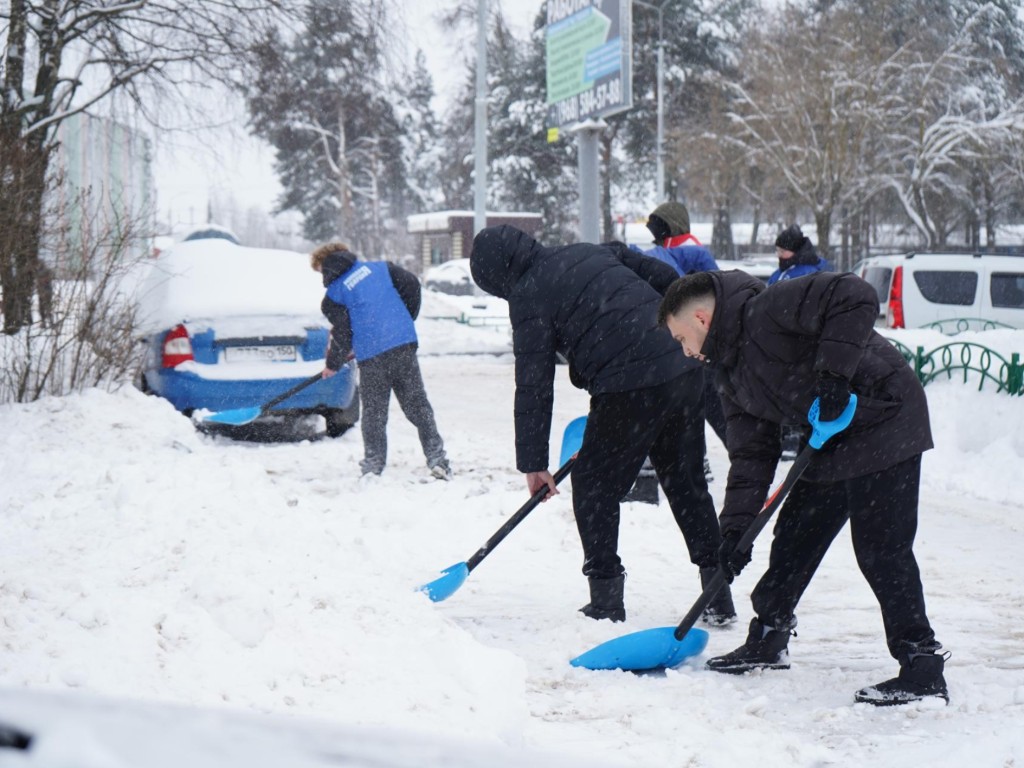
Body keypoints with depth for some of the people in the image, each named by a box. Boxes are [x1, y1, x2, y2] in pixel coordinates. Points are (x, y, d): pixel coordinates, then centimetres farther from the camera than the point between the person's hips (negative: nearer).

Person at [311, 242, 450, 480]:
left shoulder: (334, 293, 3)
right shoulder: (379, 268, 13)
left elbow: (343, 334, 2)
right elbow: (411, 284, 5)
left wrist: (333, 365, 18)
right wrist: (408, 318, 18)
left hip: (371, 356, -3)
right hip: (404, 344, 3)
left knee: (373, 411, 9)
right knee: (417, 403, 8)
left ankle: (373, 465, 8)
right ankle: (436, 459, 4)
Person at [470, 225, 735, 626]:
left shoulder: (529, 297, -1)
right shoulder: (592, 251, 19)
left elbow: (533, 386, -2)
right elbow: (667, 280, 19)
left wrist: (533, 462, 3)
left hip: (631, 387, -7)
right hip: (686, 369, 7)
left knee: (594, 486, 10)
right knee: (687, 482, 17)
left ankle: (606, 600, 9)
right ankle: (719, 597, 20)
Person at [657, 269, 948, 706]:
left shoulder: (768, 311, -19)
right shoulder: (732, 374, 10)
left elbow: (856, 298, -29)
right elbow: (751, 453, 8)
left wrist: (833, 373, -32)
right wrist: (736, 525, -2)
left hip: (883, 421, -10)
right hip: (830, 441, 10)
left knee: (881, 551, -12)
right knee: (794, 538, 16)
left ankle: (923, 672, -8)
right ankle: (768, 640, 33)